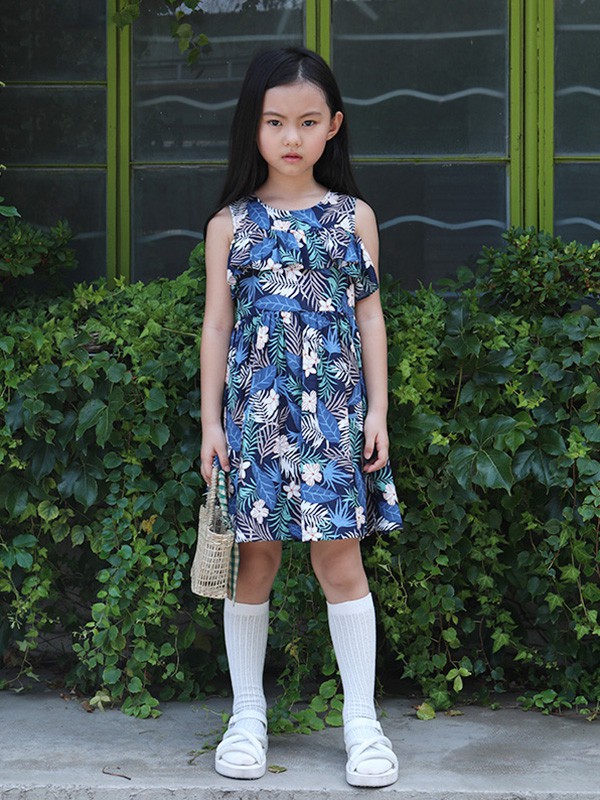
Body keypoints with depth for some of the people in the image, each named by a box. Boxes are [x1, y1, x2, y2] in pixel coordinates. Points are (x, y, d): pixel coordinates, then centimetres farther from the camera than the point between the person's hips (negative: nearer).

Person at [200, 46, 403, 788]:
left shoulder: (354, 217, 5)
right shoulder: (230, 224, 4)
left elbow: (369, 318, 6)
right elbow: (217, 325, 4)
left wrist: (377, 411, 1)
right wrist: (211, 420, 0)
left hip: (334, 413, 0)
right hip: (253, 413, 0)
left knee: (339, 559, -1)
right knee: (254, 560, 5)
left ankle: (361, 719, 8)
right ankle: (248, 713, 17)